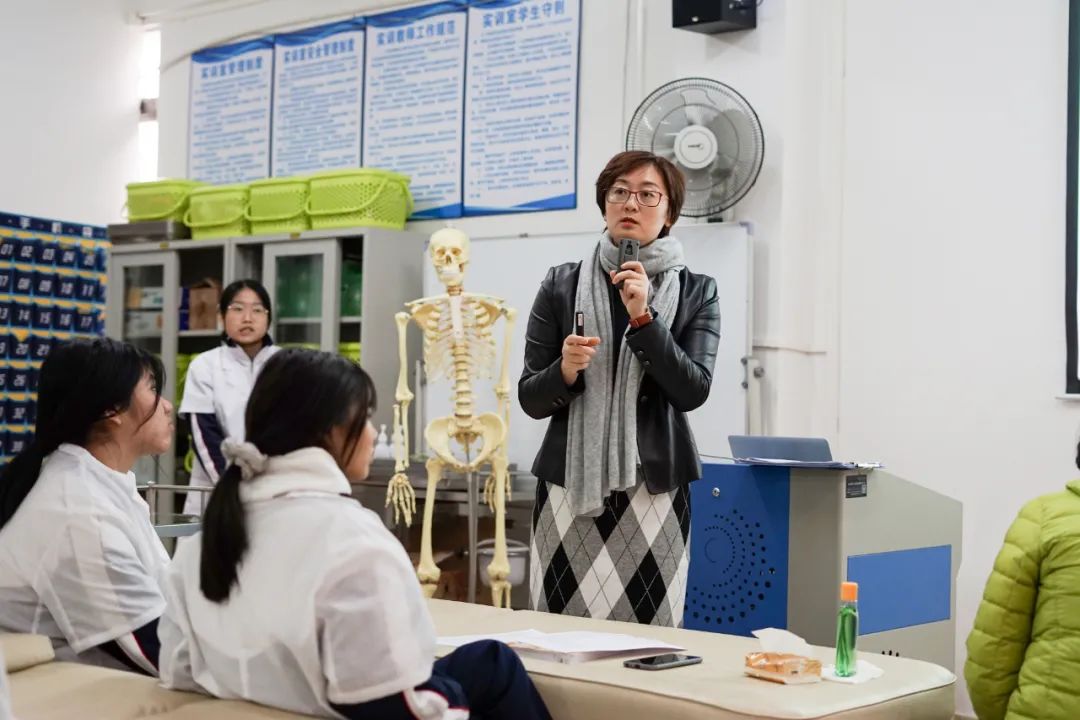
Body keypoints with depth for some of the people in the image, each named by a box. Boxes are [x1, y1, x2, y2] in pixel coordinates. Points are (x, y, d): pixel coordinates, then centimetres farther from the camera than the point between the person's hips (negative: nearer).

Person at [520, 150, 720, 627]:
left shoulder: (695, 293, 7)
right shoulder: (562, 286, 6)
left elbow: (693, 390, -5)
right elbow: (530, 399, 7)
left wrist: (643, 318, -13)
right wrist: (565, 369, -13)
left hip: (654, 487, 0)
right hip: (568, 485, 0)